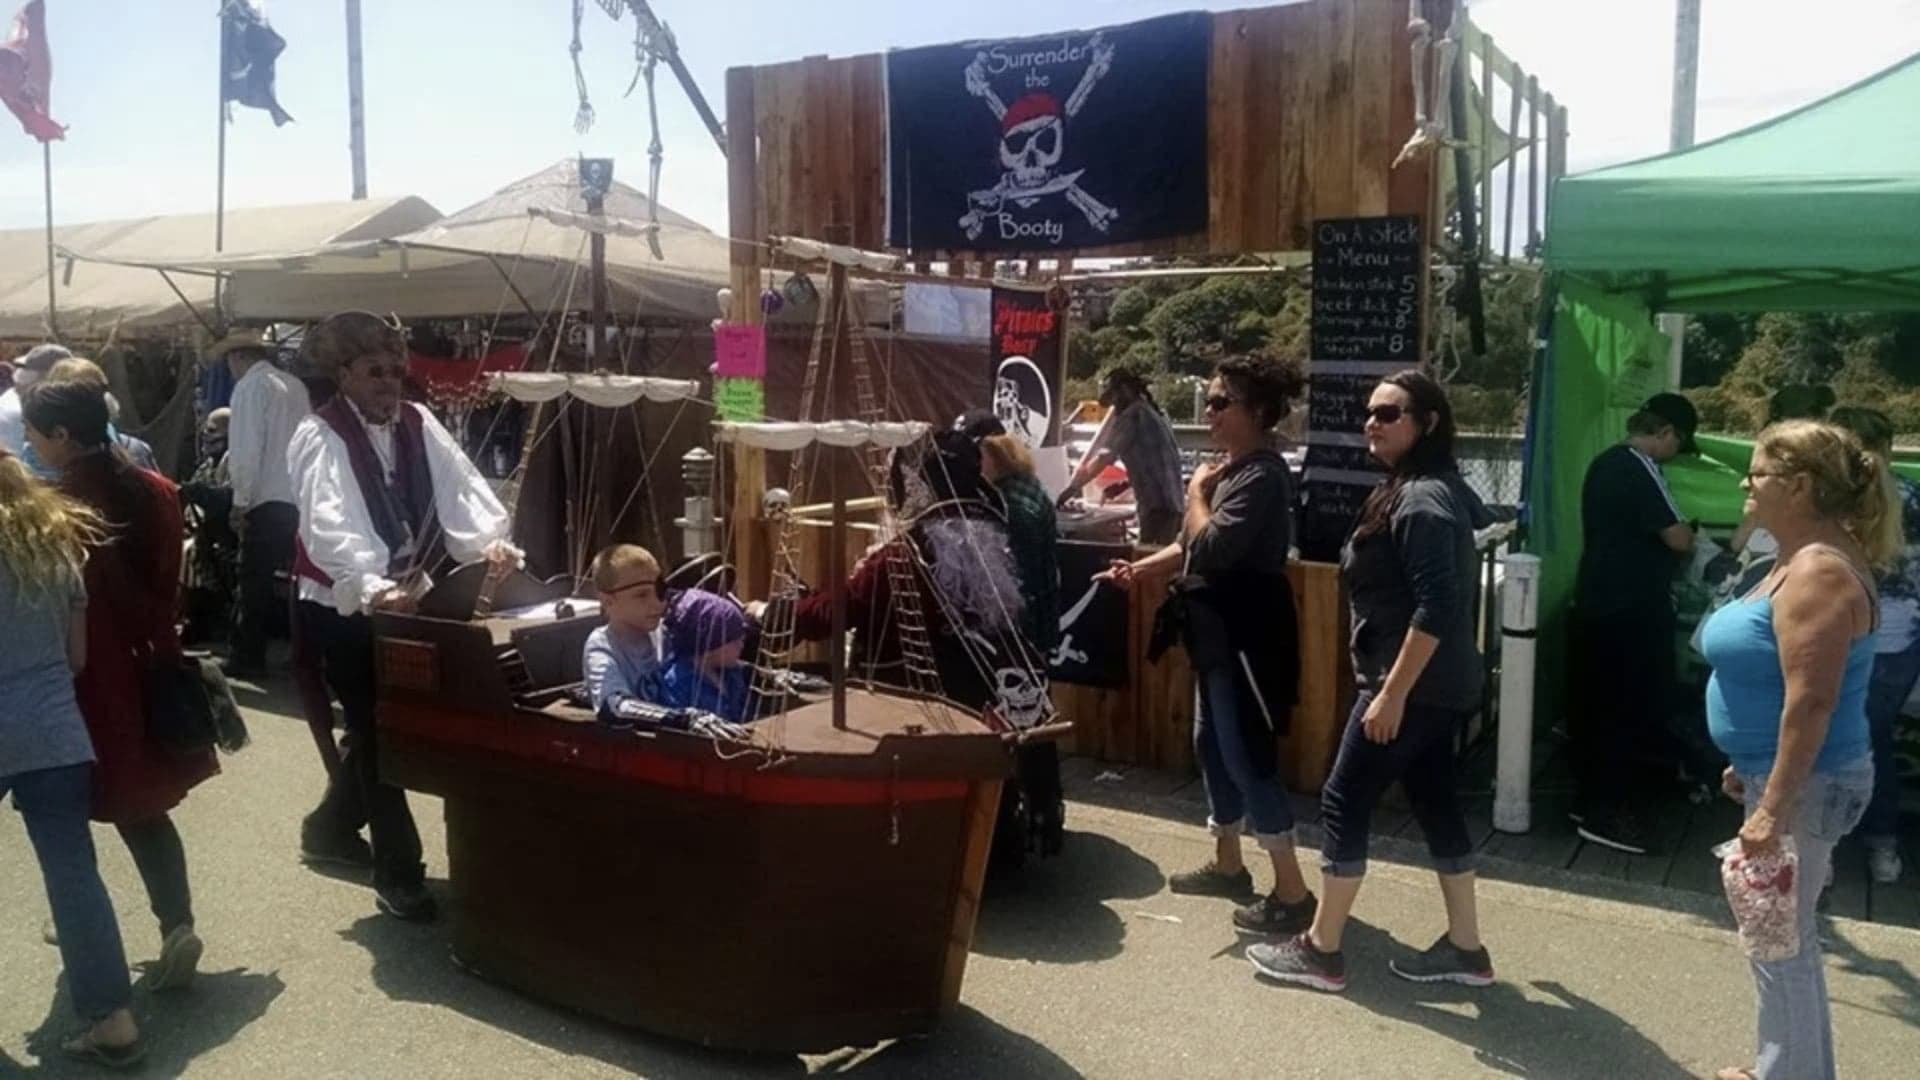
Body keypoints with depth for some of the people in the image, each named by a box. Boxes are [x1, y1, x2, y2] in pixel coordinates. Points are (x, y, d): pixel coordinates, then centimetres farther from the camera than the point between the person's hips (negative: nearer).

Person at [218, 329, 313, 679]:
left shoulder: (249, 386, -5)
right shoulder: (295, 385, 13)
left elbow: (246, 449, -12)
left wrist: (240, 501, -6)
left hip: (268, 500, -6)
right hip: (301, 497, 6)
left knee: (255, 581, 1)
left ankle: (248, 657, 6)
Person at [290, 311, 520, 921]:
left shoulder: (419, 425, 3)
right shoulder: (320, 437, -15)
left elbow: (459, 489, -9)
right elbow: (331, 526, -31)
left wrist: (491, 542, -29)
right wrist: (373, 588, -47)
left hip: (407, 599, 6)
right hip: (345, 608, -6)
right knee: (377, 730, -3)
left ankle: (330, 830, 42)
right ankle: (398, 875, 7)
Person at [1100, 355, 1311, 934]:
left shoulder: (1263, 476, -19)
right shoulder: (1233, 468, 12)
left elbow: (1213, 549, -27)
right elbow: (1194, 545, 18)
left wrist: (1197, 491, -12)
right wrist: (1140, 568, 5)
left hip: (1248, 634, -11)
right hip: (1221, 631, 11)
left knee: (1247, 755, -6)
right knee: (1212, 745, 18)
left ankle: (1292, 892, 2)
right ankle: (1227, 864, 33)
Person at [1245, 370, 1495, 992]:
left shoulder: (1421, 501, -20)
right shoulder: (1427, 491, 12)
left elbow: (1436, 608, -26)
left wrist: (1392, 694, -25)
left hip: (1412, 686, -10)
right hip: (1436, 684, 10)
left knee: (1344, 802, -2)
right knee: (1436, 804, 15)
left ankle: (1320, 952, 8)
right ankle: (1465, 949, 24)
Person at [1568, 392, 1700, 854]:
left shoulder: (1605, 463, 12)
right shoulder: (1639, 470, -18)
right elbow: (1678, 538, -18)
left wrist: (1673, 534, 15)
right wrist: (1689, 536, 3)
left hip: (1597, 603, 10)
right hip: (1632, 611, -9)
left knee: (1595, 705, 14)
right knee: (1637, 711, -1)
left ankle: (1588, 801, 22)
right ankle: (1605, 812, 4)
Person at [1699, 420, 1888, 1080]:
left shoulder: (1820, 573, -23)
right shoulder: (1801, 561, 10)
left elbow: (1811, 703, -27)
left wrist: (1774, 808, -27)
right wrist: (1750, 767, 21)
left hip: (1805, 784, -11)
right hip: (1781, 773, 11)